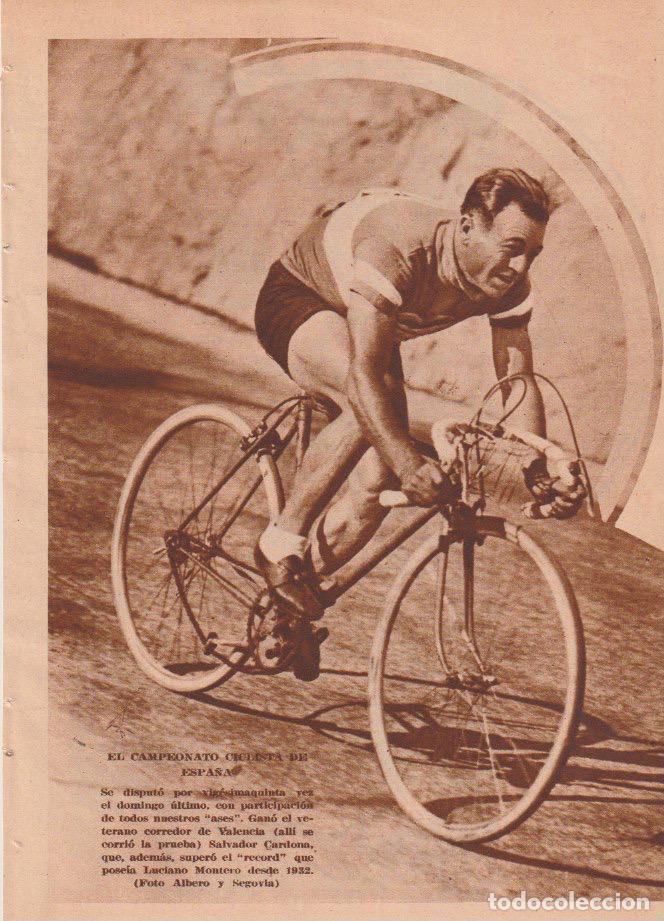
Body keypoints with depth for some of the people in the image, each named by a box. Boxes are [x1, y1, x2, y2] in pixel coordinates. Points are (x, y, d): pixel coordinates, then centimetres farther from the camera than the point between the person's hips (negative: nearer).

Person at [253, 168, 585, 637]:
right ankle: (283, 540, -20)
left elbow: (519, 382, -17)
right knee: (373, 398, -38)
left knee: (379, 481, -11)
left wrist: (540, 472, -32)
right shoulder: (397, 249, -40)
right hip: (295, 301, -6)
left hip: (372, 331, 6)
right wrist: (410, 462, -56)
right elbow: (363, 372, -45)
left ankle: (288, 613, 6)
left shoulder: (507, 286, -20)